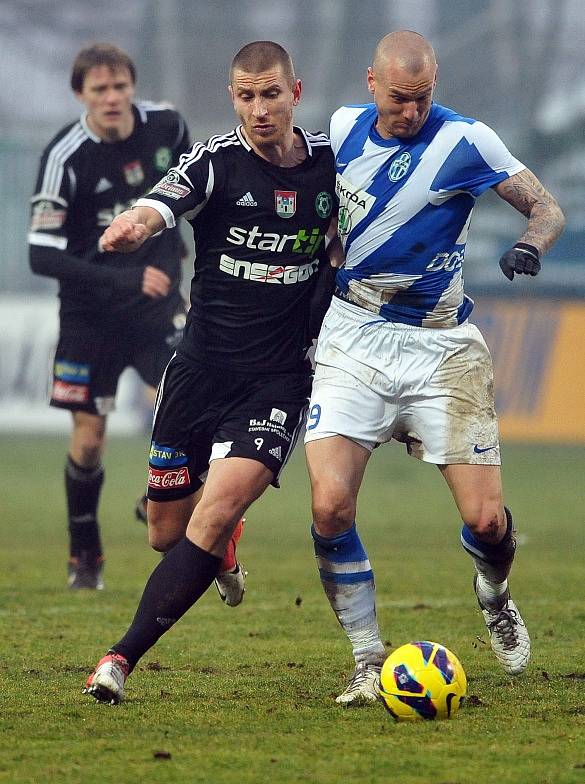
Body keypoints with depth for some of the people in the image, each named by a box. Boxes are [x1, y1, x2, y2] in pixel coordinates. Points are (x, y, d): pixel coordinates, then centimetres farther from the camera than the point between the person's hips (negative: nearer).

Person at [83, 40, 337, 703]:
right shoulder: (215, 163, -8)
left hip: (279, 380, 0)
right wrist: (133, 225, -52)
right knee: (167, 533, 9)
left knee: (216, 513, -21)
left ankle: (124, 656, -20)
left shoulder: (330, 162, 1)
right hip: (201, 369, 0)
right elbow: (157, 208, -29)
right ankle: (223, 548, 47)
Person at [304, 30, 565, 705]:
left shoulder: (464, 142, -7)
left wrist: (532, 243, -25)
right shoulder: (343, 130, 4)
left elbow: (545, 206, -4)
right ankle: (369, 662, -1)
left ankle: (493, 595, 31)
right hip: (353, 341, 2)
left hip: (440, 346, -2)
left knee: (486, 519, -7)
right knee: (330, 505, -17)